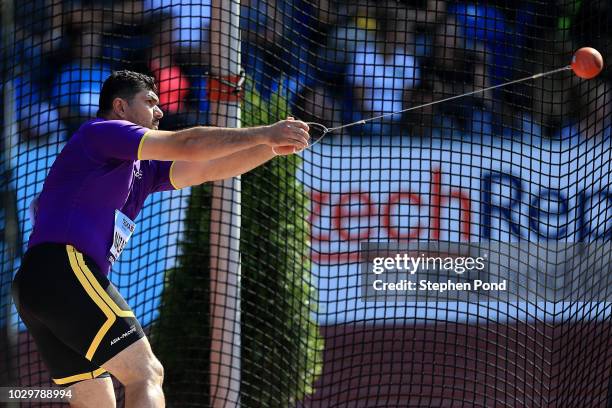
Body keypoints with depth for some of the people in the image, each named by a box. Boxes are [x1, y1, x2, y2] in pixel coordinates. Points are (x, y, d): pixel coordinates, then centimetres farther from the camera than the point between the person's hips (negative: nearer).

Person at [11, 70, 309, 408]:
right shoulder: (101, 131, 1)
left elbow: (206, 170, 21)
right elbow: (186, 145, -8)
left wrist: (273, 148, 10)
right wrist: (264, 133, -5)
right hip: (63, 269, -10)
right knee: (146, 374, -16)